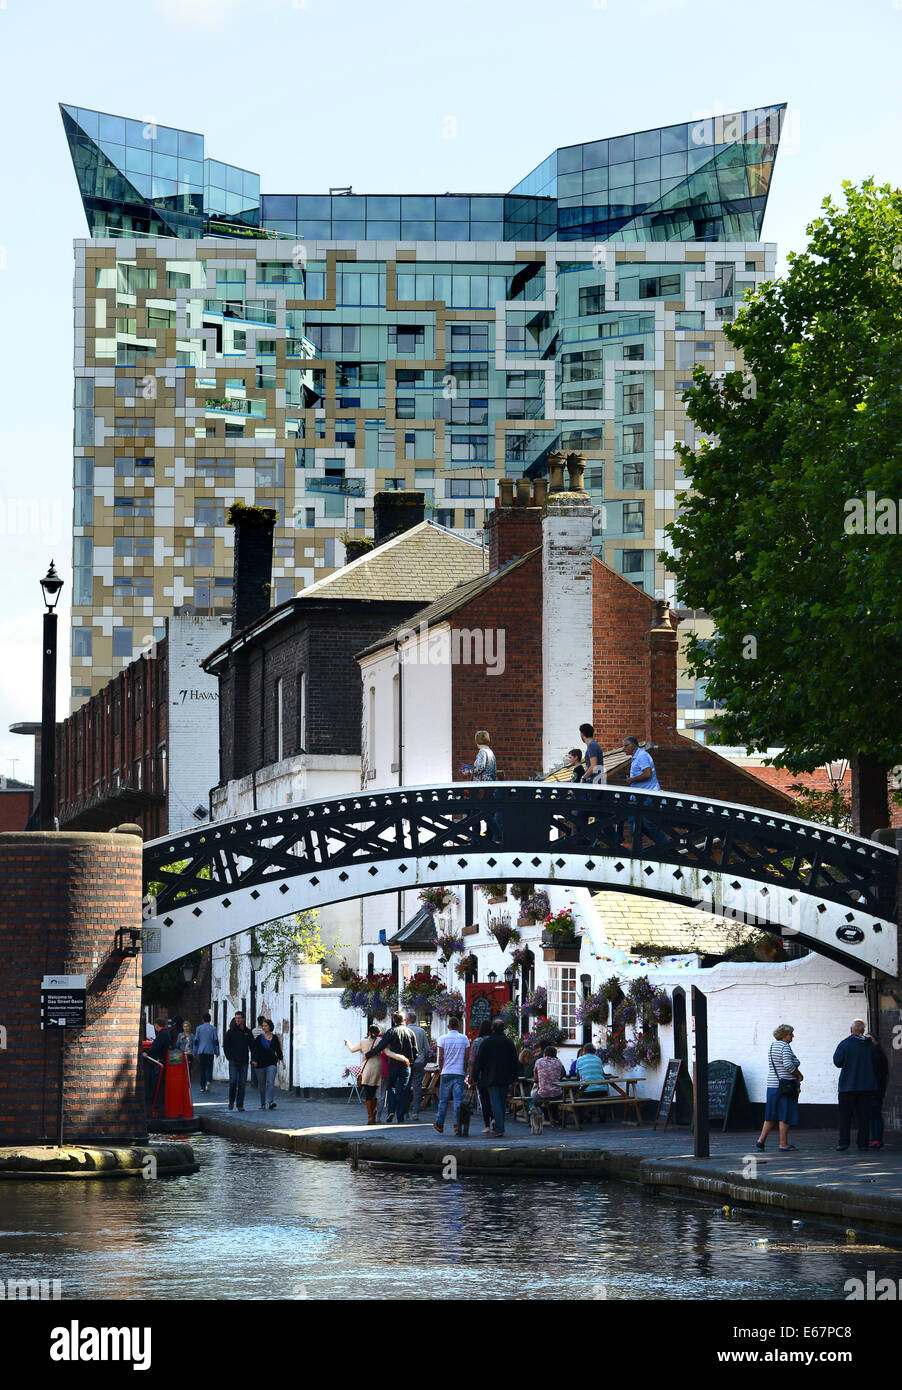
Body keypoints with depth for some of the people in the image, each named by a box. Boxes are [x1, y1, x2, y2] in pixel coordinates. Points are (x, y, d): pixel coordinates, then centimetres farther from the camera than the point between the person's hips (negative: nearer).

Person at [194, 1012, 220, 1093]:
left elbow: (196, 1041, 3)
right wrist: (217, 1052, 6)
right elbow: (216, 1041, -1)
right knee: (209, 1068, 3)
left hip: (201, 1052, 1)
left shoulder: (199, 1028, 2)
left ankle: (202, 1086, 7)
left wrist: (195, 1051, 10)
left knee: (202, 1068, 7)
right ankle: (208, 1081, -22)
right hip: (210, 1052, -1)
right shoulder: (213, 1028, 0)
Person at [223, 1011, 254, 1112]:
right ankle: (231, 1101, 9)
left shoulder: (248, 1032, 8)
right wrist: (229, 1057, -3)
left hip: (244, 1062, 2)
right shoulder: (230, 1032, 3)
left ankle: (240, 1105, 5)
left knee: (242, 1084, 1)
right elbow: (225, 1046, 6)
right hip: (233, 1062, -2)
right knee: (233, 1082, -10)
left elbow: (252, 1046, 13)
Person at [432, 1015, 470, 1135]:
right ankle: (457, 1124, -12)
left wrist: (440, 1070, 11)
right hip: (459, 1073, 0)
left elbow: (440, 1058, -2)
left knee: (443, 1100, 8)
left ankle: (439, 1124, 16)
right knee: (458, 1099, -2)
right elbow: (466, 1058, 2)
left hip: (446, 1073, 0)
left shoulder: (443, 1039, -3)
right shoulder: (464, 1038, 1)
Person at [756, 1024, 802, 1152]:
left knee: (772, 1115, 13)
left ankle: (761, 1139, 7)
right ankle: (783, 1144, 2)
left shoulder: (773, 1046, 14)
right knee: (785, 1115, -1)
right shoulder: (785, 1046, -13)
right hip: (786, 1086, -8)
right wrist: (799, 1075, -9)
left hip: (772, 1085, 8)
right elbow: (788, 1064, -25)